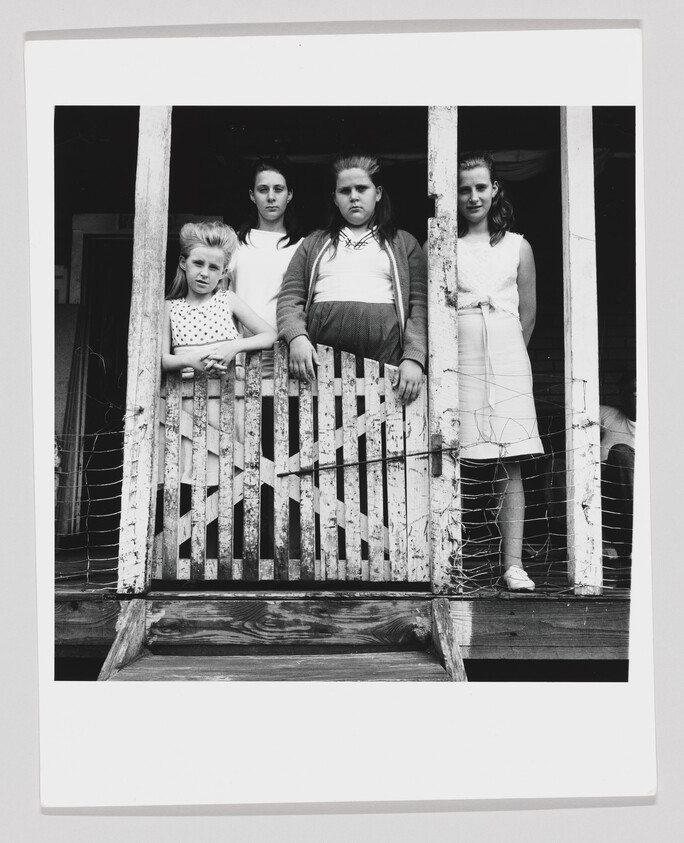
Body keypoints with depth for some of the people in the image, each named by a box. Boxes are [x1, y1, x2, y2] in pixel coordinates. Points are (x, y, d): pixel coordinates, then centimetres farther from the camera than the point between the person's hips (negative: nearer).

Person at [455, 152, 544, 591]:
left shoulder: (518, 247, 14)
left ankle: (514, 563, -1)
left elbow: (528, 313, 18)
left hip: (506, 358, 1)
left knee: (510, 462, -3)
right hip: (458, 358, -1)